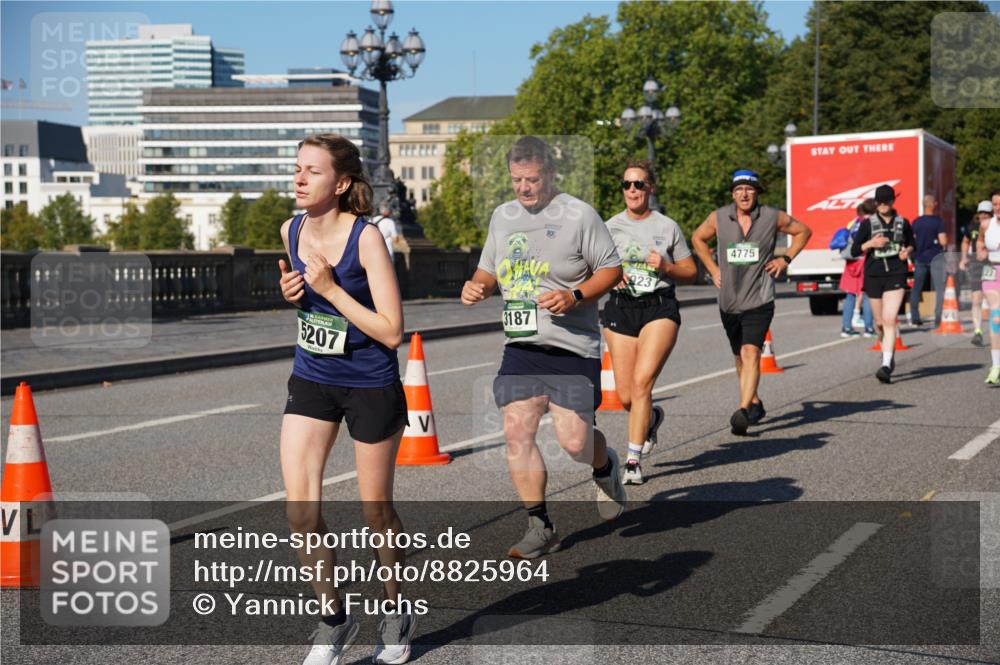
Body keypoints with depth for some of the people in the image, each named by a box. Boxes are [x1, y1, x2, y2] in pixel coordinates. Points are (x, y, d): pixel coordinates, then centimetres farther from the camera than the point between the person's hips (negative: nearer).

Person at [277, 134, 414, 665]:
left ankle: (396, 611, 33)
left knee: (376, 509, 10)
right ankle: (334, 620, 14)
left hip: (372, 387, -5)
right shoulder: (292, 230, -2)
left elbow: (391, 332, -22)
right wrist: (293, 293, -4)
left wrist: (330, 289, -26)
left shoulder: (366, 237, -20)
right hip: (311, 381, 5)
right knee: (300, 510, -5)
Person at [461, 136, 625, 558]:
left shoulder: (578, 215, -5)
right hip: (520, 346, 5)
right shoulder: (502, 217, 12)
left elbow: (612, 269, -3)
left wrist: (576, 296, -18)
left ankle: (605, 467, 32)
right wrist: (478, 287, 0)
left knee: (574, 440, -6)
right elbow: (490, 270, 23)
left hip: (573, 348, -5)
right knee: (517, 432, -5)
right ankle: (539, 527, 6)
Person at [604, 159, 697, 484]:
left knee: (642, 381, -19)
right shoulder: (610, 227, 7)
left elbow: (690, 271, 9)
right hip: (620, 309, 2)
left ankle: (633, 460, -12)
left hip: (660, 309, -2)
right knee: (626, 396, 1)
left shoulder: (667, 227, 4)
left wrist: (666, 267, -10)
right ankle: (651, 419, 38)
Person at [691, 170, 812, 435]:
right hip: (728, 301, 4)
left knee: (750, 353, -20)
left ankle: (743, 412, -27)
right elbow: (698, 238, 20)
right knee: (740, 357, 15)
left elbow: (803, 231, 14)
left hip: (759, 300, -3)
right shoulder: (718, 218, 0)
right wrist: (712, 268, 11)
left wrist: (786, 258, 4)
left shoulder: (773, 217, -3)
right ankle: (755, 403, 36)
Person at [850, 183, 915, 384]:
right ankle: (888, 353, 38)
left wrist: (907, 251, 0)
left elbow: (911, 243, 22)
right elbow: (855, 250, 3)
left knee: (889, 319, -16)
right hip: (874, 275, 1)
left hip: (896, 275, -1)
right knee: (880, 322, 11)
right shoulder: (868, 224, 3)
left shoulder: (903, 223, 6)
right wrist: (871, 243, -14)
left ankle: (886, 365, -21)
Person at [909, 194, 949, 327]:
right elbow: (943, 241, -14)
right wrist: (945, 238, 6)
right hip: (935, 256, -4)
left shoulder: (916, 222, 2)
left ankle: (914, 317, 15)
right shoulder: (938, 221, -10)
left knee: (916, 288, 13)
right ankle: (938, 318, -7)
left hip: (919, 257, 4)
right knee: (940, 288, 0)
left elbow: (912, 241, 7)